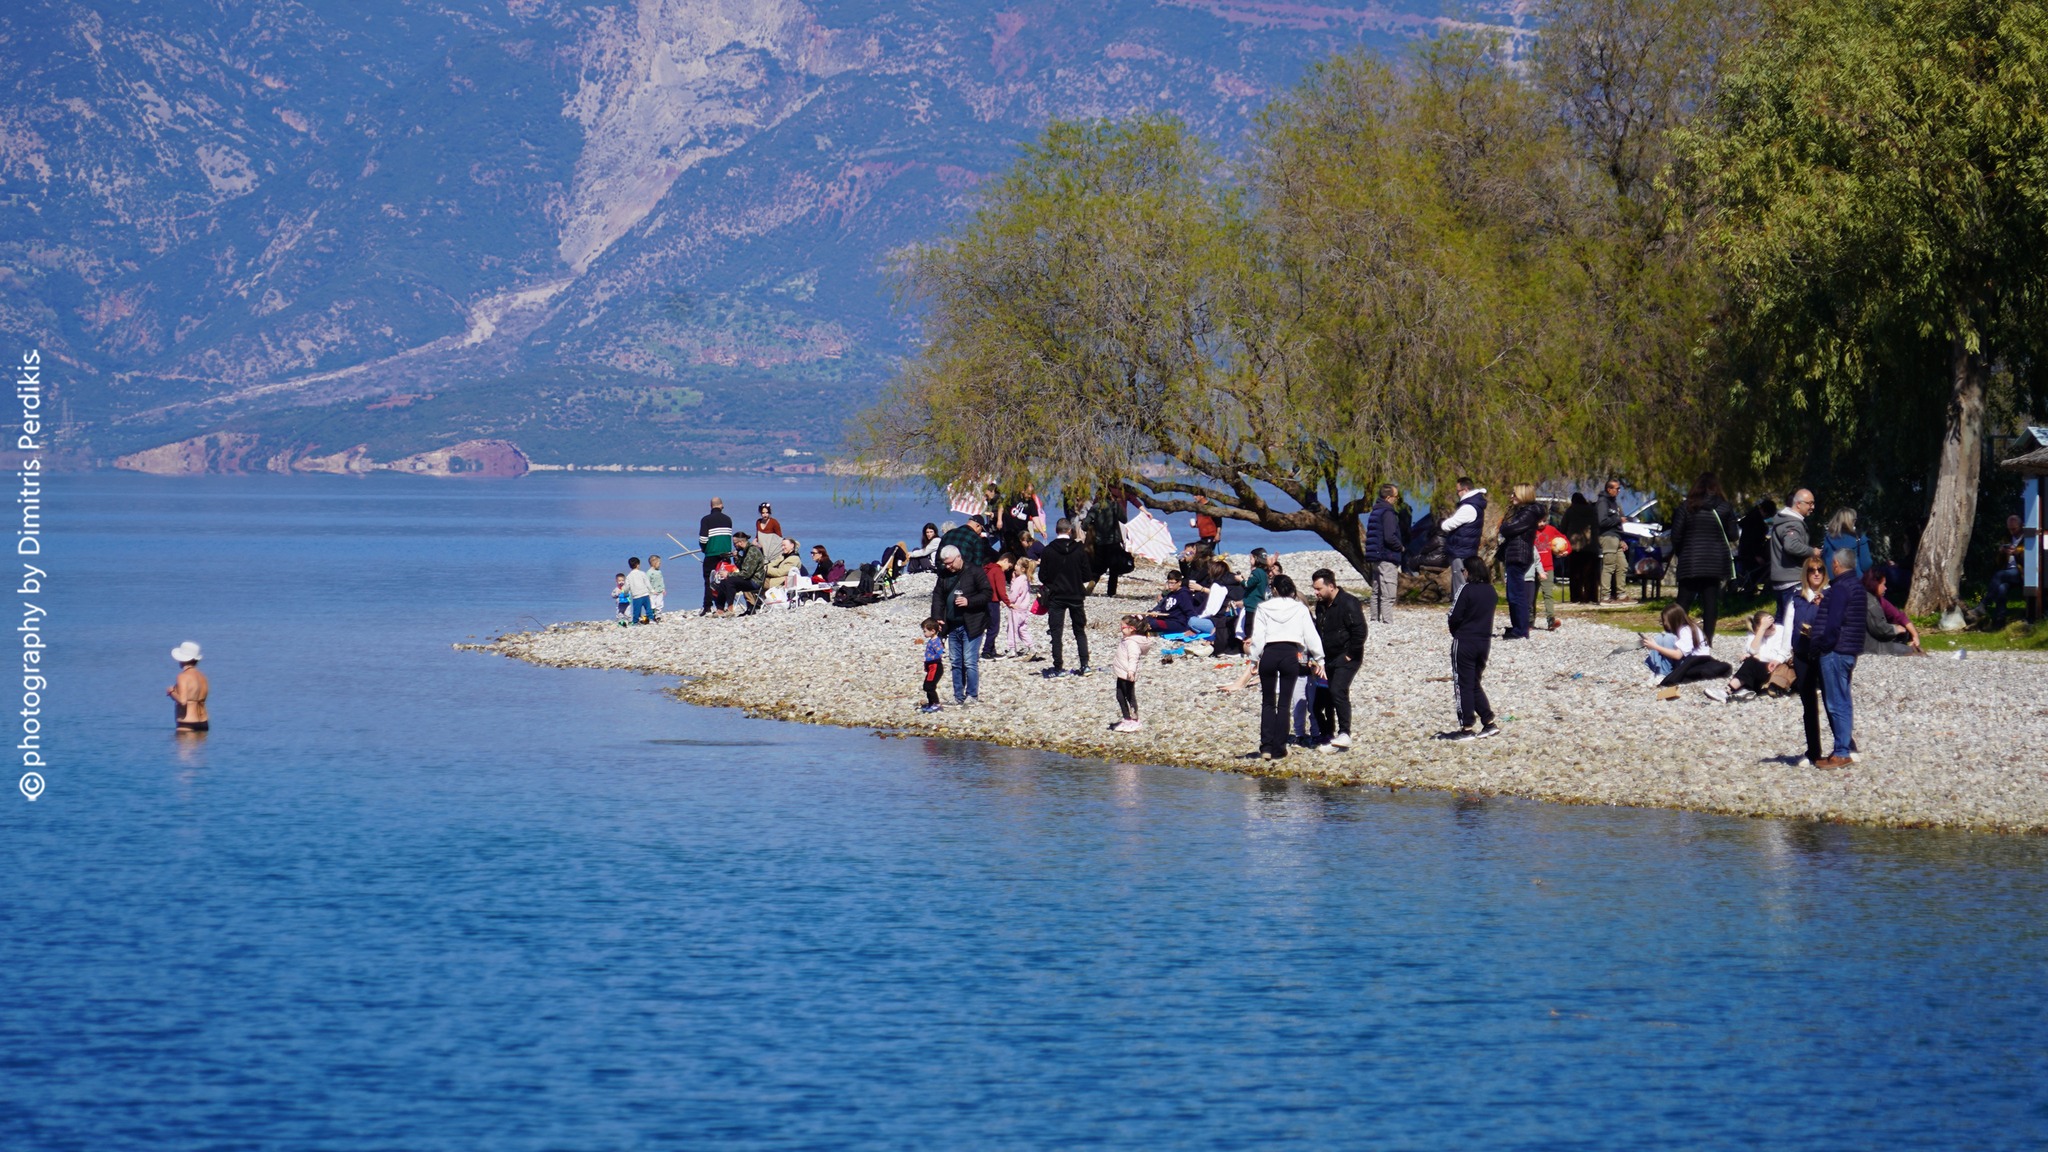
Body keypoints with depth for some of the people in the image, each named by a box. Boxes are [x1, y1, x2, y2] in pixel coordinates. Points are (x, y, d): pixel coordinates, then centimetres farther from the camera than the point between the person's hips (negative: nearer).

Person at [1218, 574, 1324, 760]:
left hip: (1269, 654, 0)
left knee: (1267, 702, 10)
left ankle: (1266, 746, 1)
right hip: (1291, 654, 0)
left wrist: (1253, 660, 9)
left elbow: (1257, 638, 1)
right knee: (1284, 703, 6)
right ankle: (1278, 749, 4)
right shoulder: (1300, 610, 5)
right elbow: (1312, 637, 5)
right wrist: (1318, 659, 13)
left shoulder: (1264, 609, 4)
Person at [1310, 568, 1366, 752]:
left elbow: (1360, 631, -20)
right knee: (1321, 697, 7)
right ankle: (1328, 735, 18)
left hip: (1346, 659, -9)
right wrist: (1318, 657, 14)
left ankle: (1345, 734, -23)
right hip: (1328, 659, 9)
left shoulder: (1349, 604, -16)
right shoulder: (1321, 605, 11)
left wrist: (1351, 655, -17)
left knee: (1337, 690, -24)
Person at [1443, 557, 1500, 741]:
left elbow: (1455, 616, -14)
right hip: (1484, 641, 6)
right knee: (1475, 684, 17)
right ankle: (1489, 723, 11)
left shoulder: (1466, 590, -15)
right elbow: (1489, 614, 11)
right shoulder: (1491, 591, 6)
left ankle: (1466, 728, 3)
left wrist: (1455, 633, 5)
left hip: (1464, 643, -6)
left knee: (1464, 685, 2)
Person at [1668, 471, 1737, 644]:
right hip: (1716, 562, 1)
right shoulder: (1725, 507, -2)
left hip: (1691, 561, -1)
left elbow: (1676, 534, -4)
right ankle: (1708, 638, 1)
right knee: (1711, 601, 4)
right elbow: (1732, 535, 2)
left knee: (1684, 600, 4)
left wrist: (1678, 552, 12)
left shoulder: (1687, 507, -4)